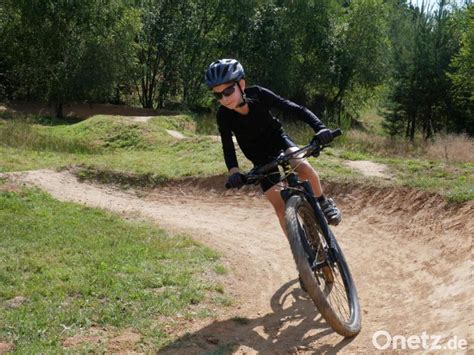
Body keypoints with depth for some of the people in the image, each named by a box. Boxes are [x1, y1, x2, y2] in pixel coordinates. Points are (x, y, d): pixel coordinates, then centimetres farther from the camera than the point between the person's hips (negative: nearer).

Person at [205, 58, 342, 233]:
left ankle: (323, 202, -4)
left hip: (278, 138, -1)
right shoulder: (224, 116, -24)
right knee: (280, 205, -8)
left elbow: (295, 108, -30)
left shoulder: (257, 94, -27)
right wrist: (233, 170, -45)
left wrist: (320, 127, -44)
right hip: (260, 157, 1)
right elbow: (227, 146, -24)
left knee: (304, 168, -32)